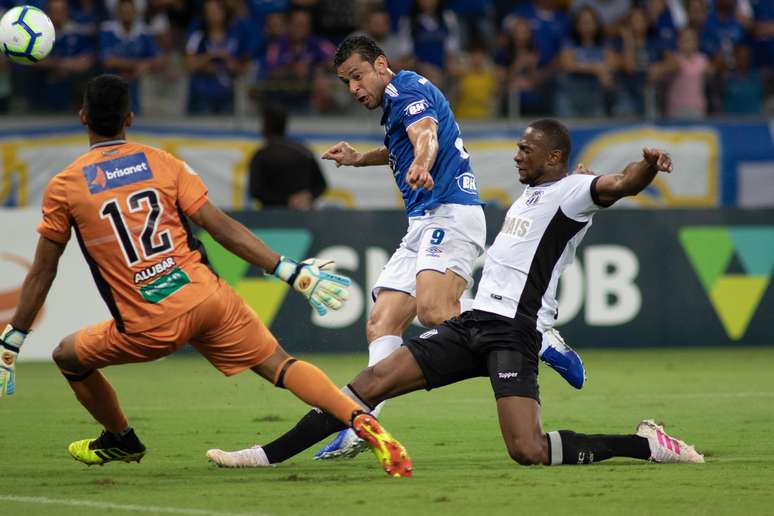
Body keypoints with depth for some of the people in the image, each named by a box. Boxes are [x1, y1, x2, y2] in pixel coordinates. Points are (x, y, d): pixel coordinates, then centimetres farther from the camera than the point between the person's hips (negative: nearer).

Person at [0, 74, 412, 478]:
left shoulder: (63, 187, 2)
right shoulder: (164, 163, 7)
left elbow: (42, 273, 6)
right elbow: (223, 228, 1)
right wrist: (293, 272, 4)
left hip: (150, 327, -2)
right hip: (208, 299, 2)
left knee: (69, 356, 24)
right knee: (281, 367, 4)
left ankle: (121, 440, 42)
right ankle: (362, 422, -18)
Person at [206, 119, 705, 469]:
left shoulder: (572, 192, -6)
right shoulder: (530, 194, 21)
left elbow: (617, 185, -26)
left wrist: (646, 167, -48)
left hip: (511, 333, -8)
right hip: (472, 321, 8)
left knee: (529, 451, -22)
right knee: (375, 380, 1)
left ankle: (645, 445, -5)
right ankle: (270, 454, 4)